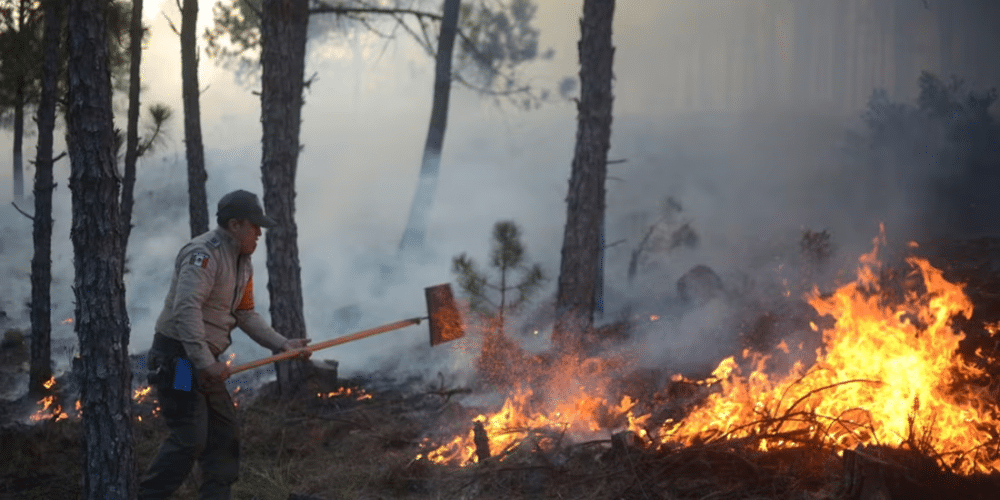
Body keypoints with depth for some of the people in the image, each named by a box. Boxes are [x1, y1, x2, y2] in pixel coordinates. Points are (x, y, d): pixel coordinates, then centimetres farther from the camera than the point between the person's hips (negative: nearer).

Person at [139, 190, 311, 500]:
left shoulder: (243, 263, 13)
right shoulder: (204, 254, -18)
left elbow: (246, 314, 18)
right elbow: (186, 309, -28)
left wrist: (282, 345, 6)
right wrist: (206, 363, -31)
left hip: (203, 361, 10)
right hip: (178, 357, -10)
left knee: (224, 433, 10)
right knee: (189, 439, -13)